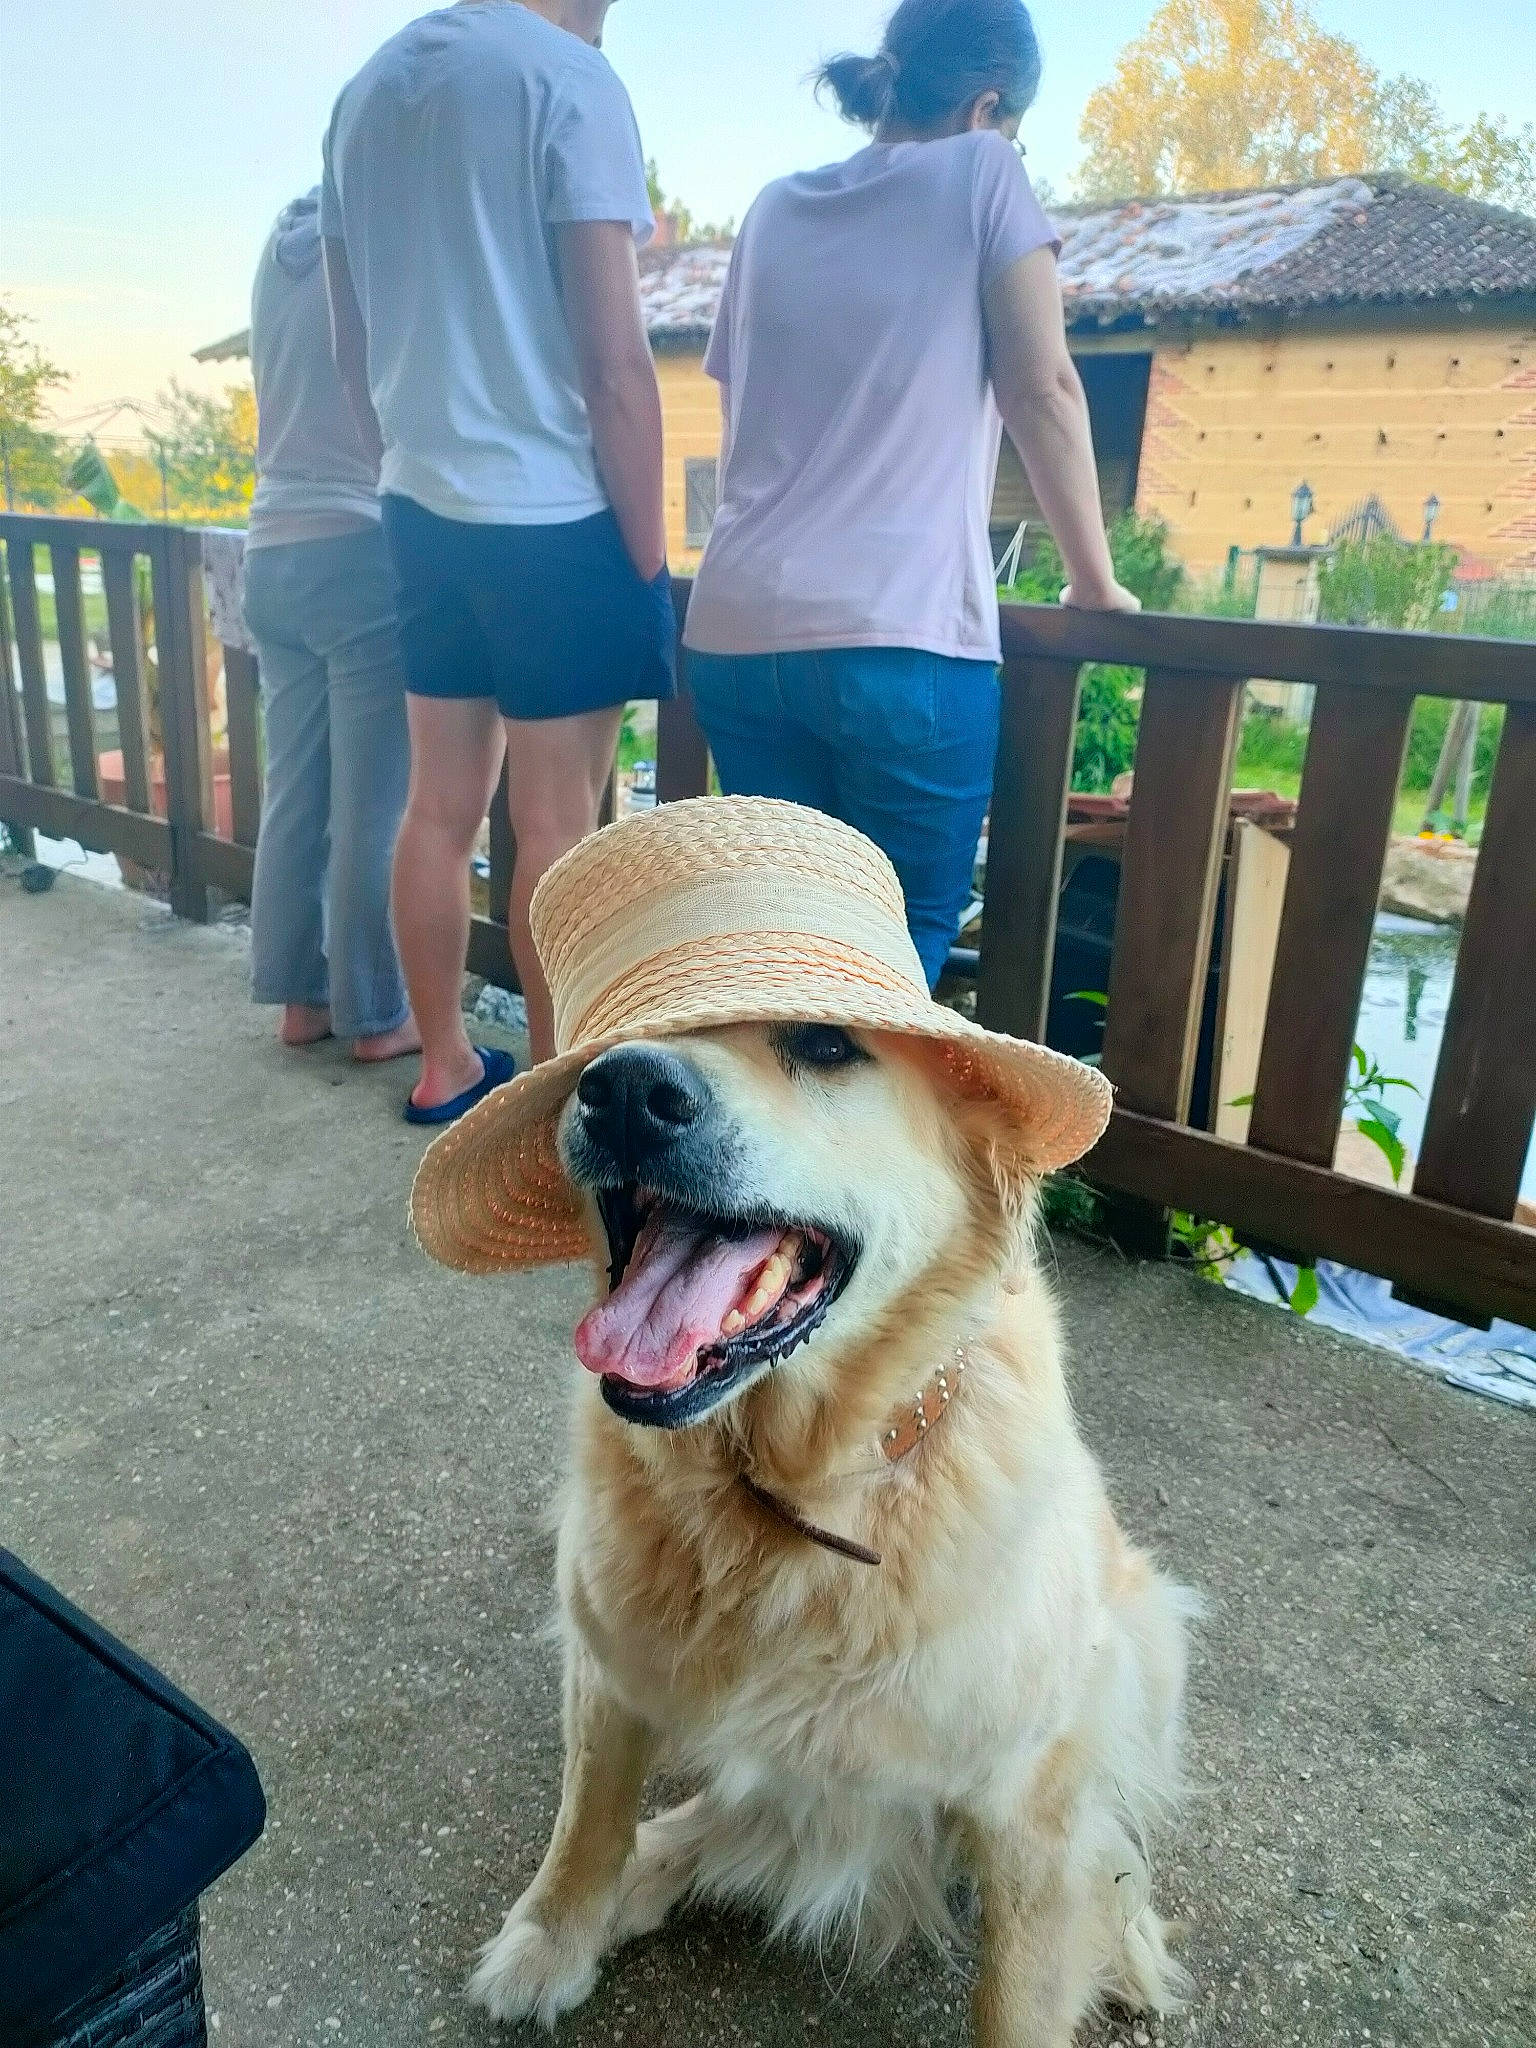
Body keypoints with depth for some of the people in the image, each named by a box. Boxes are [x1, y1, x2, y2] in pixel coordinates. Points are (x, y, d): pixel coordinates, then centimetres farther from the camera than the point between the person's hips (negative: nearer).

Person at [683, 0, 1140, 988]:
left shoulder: (776, 209, 20)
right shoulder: (980, 173, 5)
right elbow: (1042, 390, 0)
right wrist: (1097, 581, 8)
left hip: (739, 632, 6)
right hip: (901, 641, -6)